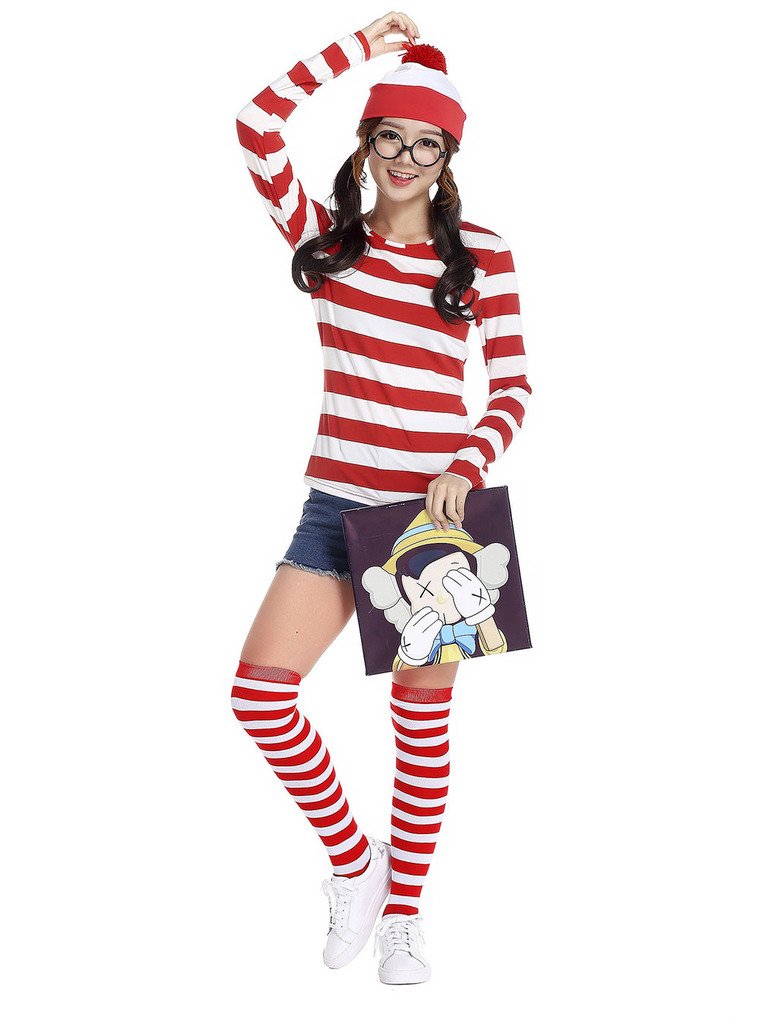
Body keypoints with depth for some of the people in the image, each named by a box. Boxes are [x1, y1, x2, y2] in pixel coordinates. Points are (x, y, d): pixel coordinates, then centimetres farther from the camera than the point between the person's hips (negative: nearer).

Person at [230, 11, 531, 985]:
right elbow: (257, 125, -6)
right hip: (337, 501, 2)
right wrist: (363, 44, -2)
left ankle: (403, 908, 23)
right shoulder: (325, 237, 5)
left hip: (434, 503, -2)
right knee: (259, 689, -7)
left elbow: (512, 386, -1)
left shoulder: (480, 254, 0)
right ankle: (353, 860, 14)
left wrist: (465, 469, -18)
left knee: (422, 713, 7)